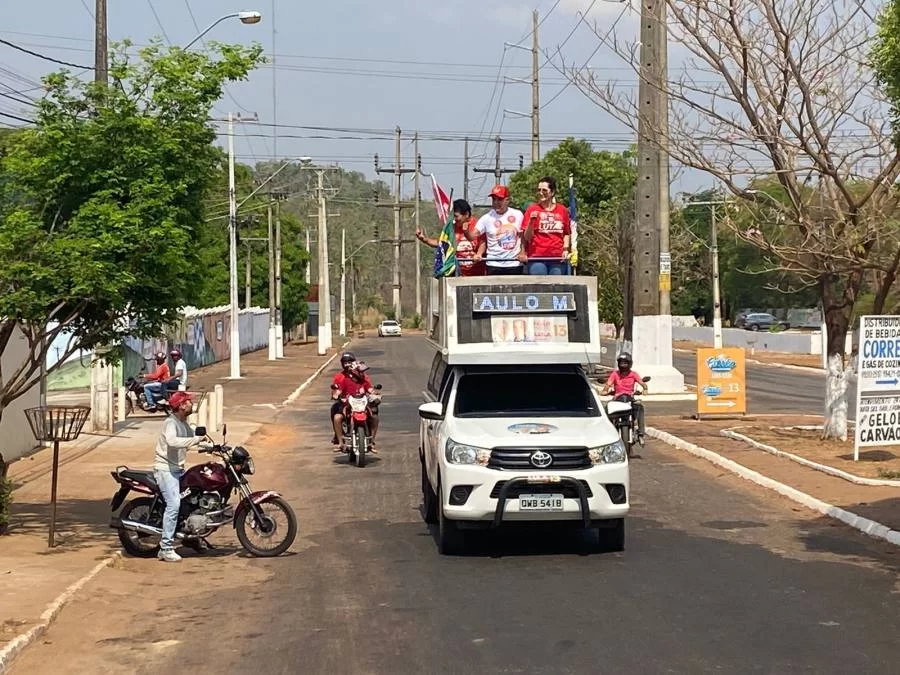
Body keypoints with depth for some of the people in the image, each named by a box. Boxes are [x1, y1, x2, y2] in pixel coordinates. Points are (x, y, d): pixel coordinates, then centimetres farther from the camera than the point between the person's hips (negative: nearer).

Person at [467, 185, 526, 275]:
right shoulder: (487, 218, -3)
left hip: (515, 265, 1)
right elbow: (472, 236, -7)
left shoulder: (518, 215, 1)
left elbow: (523, 236, 10)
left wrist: (523, 253, -1)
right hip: (494, 266, -1)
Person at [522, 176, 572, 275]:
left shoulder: (562, 210, 9)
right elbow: (526, 237, -1)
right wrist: (531, 221, -17)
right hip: (537, 258, -2)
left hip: (557, 259, 2)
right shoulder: (532, 209, 2)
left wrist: (566, 249, 3)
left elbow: (567, 233, 18)